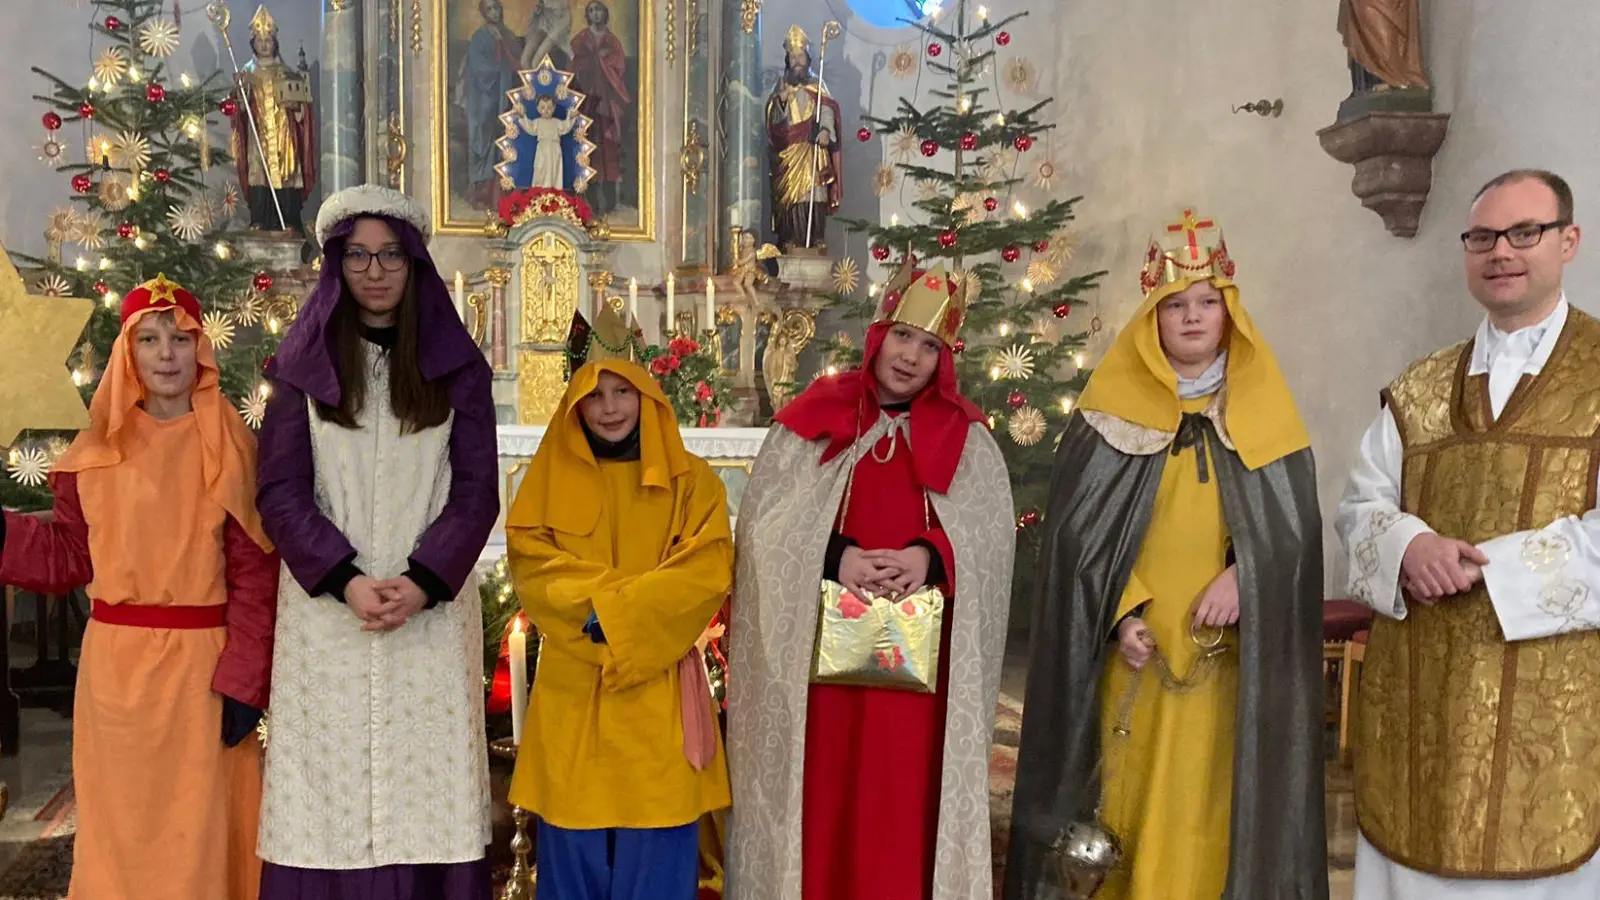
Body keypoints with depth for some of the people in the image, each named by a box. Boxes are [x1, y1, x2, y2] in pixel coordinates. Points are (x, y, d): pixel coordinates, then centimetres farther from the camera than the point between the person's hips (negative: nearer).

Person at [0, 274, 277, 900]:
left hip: (200, 665, -3)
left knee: (200, 826, 4)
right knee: (119, 822, 13)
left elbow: (255, 571, -6)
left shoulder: (230, 447, -2)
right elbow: (66, 556, 8)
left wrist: (243, 681, -11)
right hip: (114, 663, 3)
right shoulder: (98, 451, 7)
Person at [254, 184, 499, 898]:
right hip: (328, 611, 0)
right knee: (330, 787, 0)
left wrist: (424, 583, -12)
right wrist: (346, 580, -13)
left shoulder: (457, 366, 7)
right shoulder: (304, 364, 7)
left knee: (426, 784, -1)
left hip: (432, 611, 0)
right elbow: (281, 492, 0)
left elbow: (476, 491, 2)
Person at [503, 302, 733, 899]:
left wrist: (614, 611, -16)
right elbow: (530, 563, -2)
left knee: (656, 851, 3)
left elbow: (707, 572, -7)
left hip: (658, 691, -1)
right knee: (573, 847, 5)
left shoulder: (691, 482, 4)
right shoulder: (548, 479, 9)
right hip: (573, 688, 1)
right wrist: (609, 599, -17)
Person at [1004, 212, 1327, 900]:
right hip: (1134, 647, -1)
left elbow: (1293, 525, 3)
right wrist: (1119, 613, -12)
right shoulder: (1110, 414, 2)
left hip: (1226, 653, 1)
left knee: (1207, 805, 4)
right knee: (1130, 803, 5)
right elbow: (1078, 531, -1)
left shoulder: (1262, 418, 6)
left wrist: (1243, 574, -15)